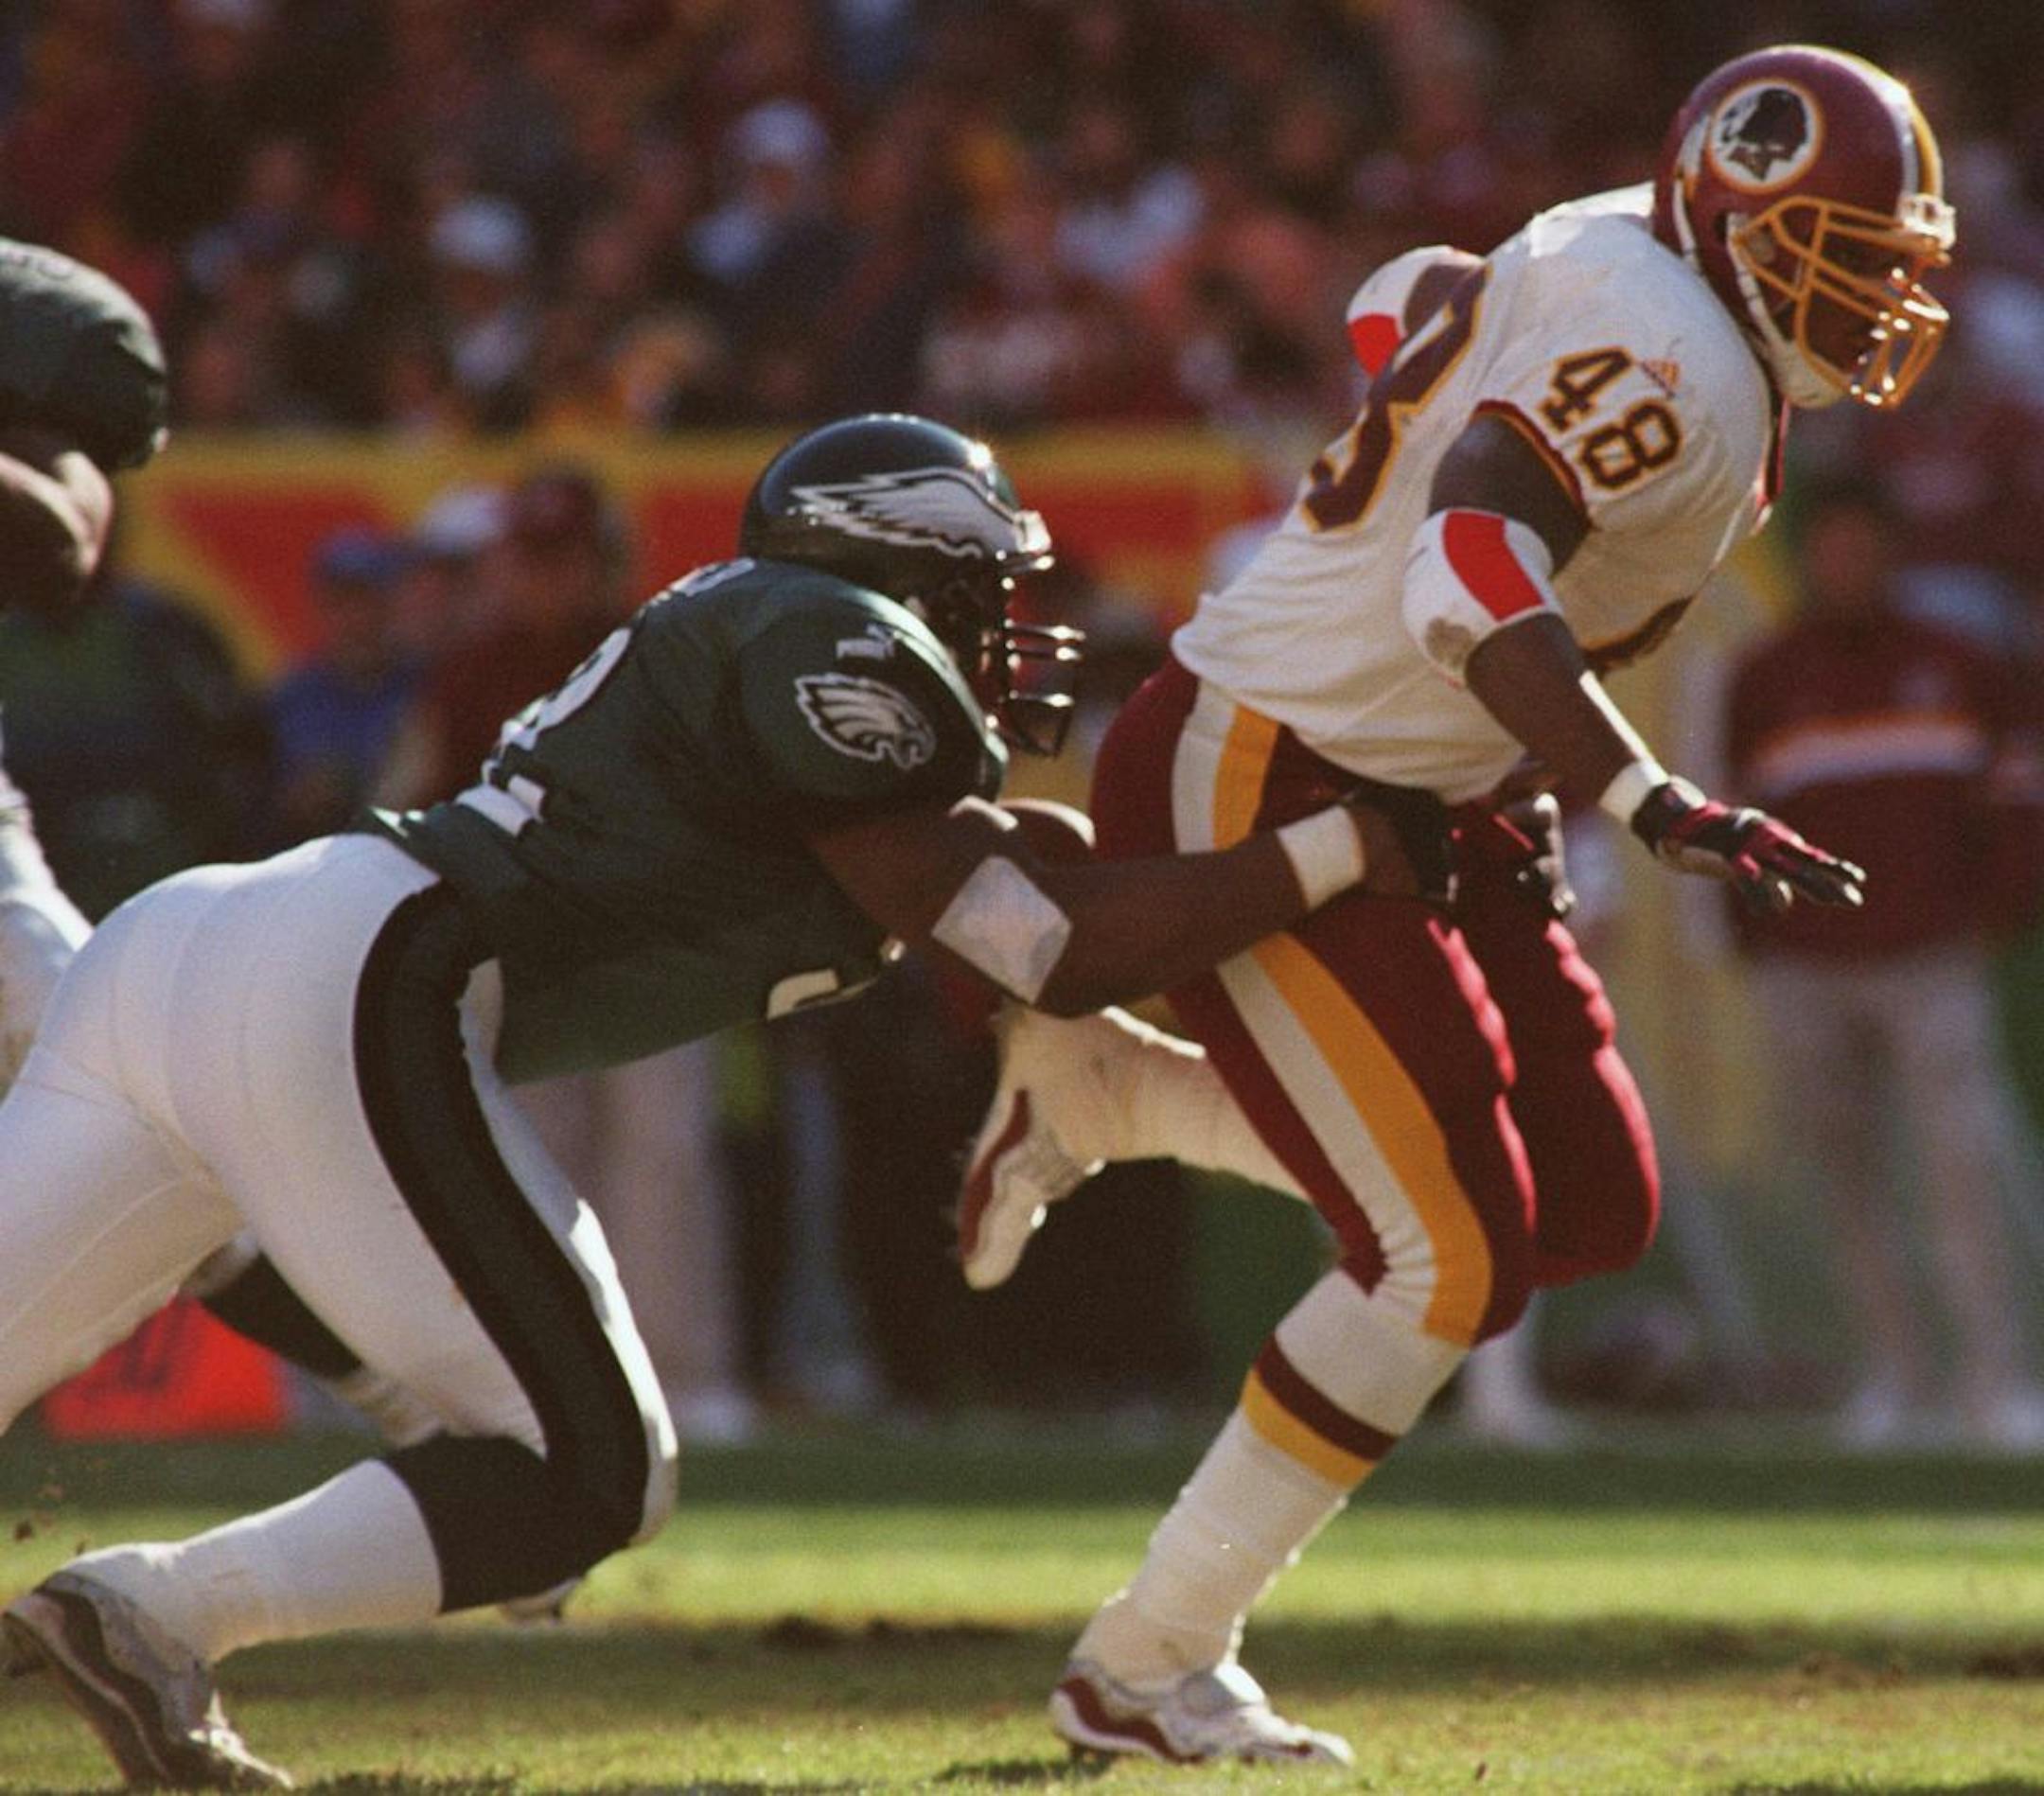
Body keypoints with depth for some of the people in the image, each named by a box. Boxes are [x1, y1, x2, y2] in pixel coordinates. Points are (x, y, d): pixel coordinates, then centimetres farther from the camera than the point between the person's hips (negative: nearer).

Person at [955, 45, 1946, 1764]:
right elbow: (1471, 589, -36)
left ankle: (1093, 1087, 21)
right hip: (1249, 793, -10)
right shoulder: (1671, 368, -23)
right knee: (1449, 1256, -11)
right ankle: (1145, 1668, 0)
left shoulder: (1629, 259, 6)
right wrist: (1662, 810, -43)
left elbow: (1407, 308, 21)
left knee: (1592, 1207, 10)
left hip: (1405, 791, 10)